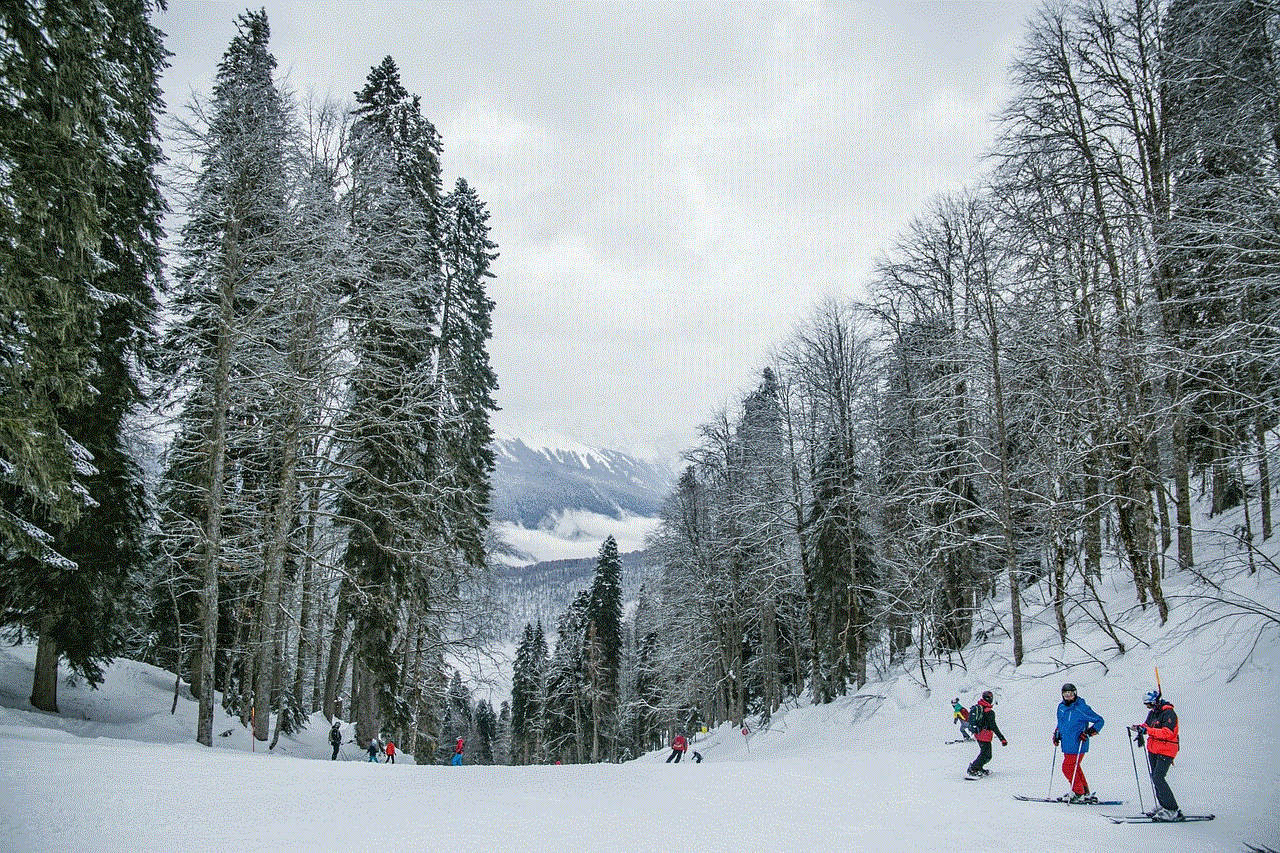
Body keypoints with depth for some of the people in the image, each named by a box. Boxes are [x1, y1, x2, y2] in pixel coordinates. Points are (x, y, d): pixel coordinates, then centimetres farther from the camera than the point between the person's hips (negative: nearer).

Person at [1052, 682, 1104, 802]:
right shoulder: (1061, 707, 9)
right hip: (1067, 745, 8)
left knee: (1068, 768, -8)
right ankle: (1086, 793, 26)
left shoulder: (1081, 708, -13)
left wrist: (1088, 732, -18)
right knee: (1074, 768, 14)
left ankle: (1079, 793, 6)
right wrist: (1057, 735, 16)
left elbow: (1099, 721, -9)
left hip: (1077, 745, -8)